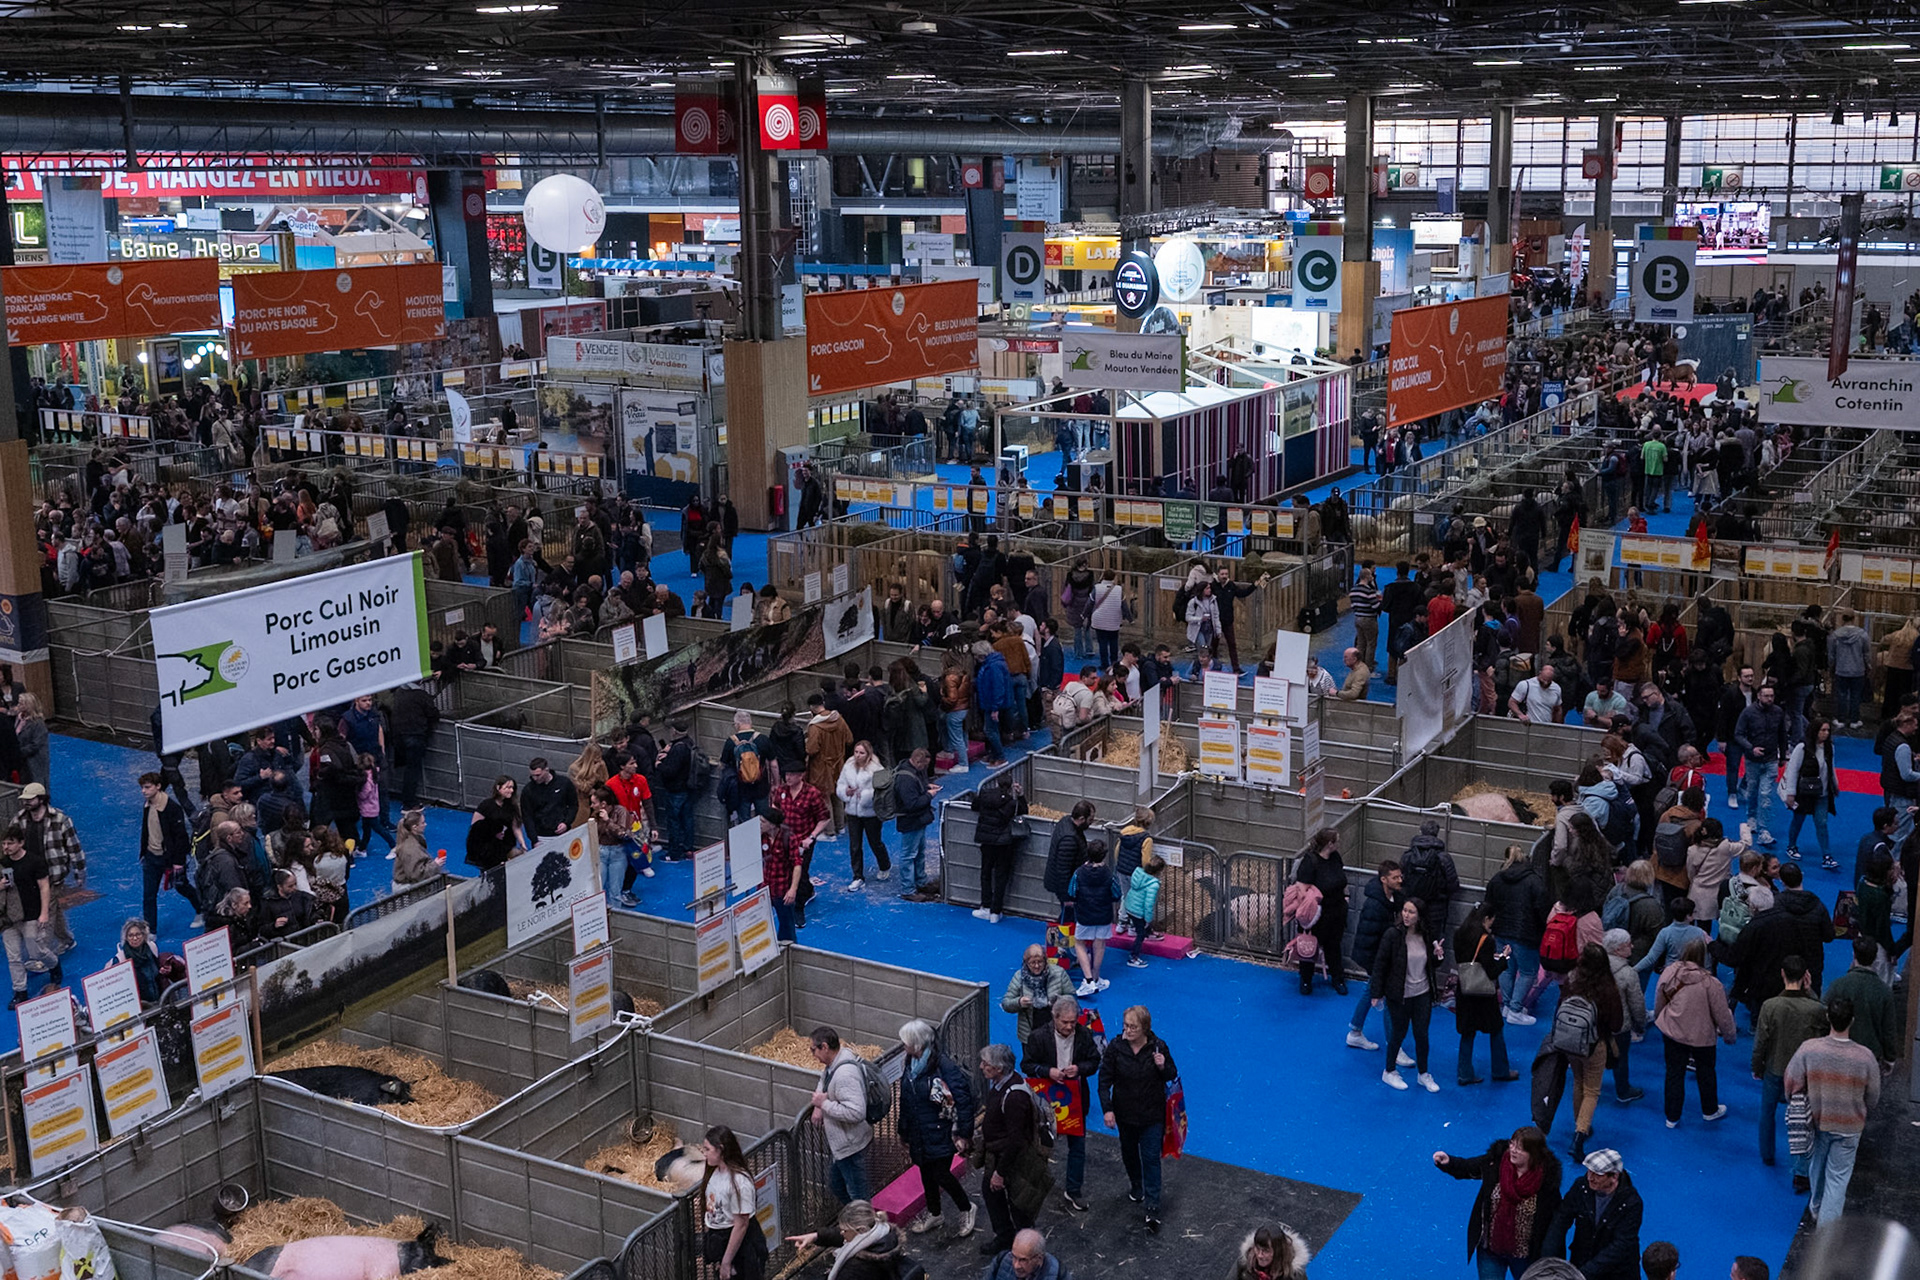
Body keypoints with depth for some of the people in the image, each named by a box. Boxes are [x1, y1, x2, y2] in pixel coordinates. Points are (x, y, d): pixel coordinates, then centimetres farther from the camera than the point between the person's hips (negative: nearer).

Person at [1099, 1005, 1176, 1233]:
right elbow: (1105, 1079, -8)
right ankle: (1136, 1186, 49)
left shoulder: (1158, 1047, -14)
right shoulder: (1116, 1047, -14)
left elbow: (1172, 1076, -1)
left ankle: (1153, 1209, 1)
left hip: (1152, 1114, -2)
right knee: (1129, 1154, 21)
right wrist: (1107, 1109, -15)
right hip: (1125, 1113, 2)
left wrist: (1163, 1067, -24)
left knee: (1151, 1158, -3)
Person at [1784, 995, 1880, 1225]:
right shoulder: (1865, 1057, -23)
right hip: (1848, 1127, -2)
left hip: (1817, 1120, 2)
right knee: (1838, 1176, 13)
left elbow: (1791, 1083, -11)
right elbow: (1872, 1097, -7)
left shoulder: (1808, 1049, -23)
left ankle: (1816, 1208, 48)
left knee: (1817, 1166, 26)